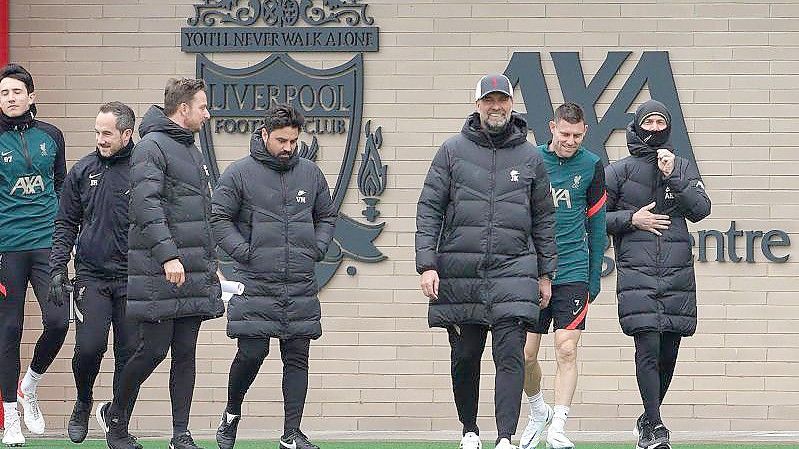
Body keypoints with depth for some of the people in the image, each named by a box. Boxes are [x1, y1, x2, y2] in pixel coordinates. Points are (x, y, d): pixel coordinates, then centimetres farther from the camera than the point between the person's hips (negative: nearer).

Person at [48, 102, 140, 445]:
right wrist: (58, 268, 1)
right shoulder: (83, 171, 5)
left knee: (129, 353, 1)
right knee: (89, 347, -10)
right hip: (91, 275, 1)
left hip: (133, 279, -1)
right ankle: (83, 406, 17)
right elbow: (66, 223, 10)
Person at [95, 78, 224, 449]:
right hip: (160, 274, -8)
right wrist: (167, 254, -27)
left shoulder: (191, 151, 20)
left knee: (186, 352, 4)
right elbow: (146, 204, -20)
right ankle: (115, 416, 14)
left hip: (195, 271, 8)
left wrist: (211, 262, 24)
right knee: (154, 349, -6)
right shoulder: (152, 147, -9)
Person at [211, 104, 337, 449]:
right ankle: (231, 415, 20)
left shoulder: (311, 174, 10)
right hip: (255, 285, -4)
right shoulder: (240, 173, -2)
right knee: (252, 354, -7)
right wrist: (243, 252, -11)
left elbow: (327, 216, 21)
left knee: (297, 358, 3)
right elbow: (218, 217, -1)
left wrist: (317, 248, 5)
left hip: (301, 288, 4)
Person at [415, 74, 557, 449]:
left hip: (514, 270, 0)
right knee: (464, 356, 9)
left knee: (510, 354, -12)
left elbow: (544, 218, 15)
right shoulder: (453, 151, 5)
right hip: (459, 273, 0)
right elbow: (429, 209, 3)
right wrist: (427, 263, -6)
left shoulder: (530, 157, 9)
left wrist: (546, 273, 13)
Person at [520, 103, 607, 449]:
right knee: (526, 355, 3)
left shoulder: (591, 166, 3)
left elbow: (596, 224, 9)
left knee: (566, 350, -10)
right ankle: (538, 413, 28)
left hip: (573, 274, -1)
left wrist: (595, 275, 9)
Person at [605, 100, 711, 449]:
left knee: (668, 352, 6)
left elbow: (700, 209, 0)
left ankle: (649, 419, 24)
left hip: (677, 275, 3)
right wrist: (632, 219, -6)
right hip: (637, 273, -3)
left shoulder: (683, 168, 13)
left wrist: (673, 178, -10)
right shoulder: (619, 171, 7)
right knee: (648, 348, -14)